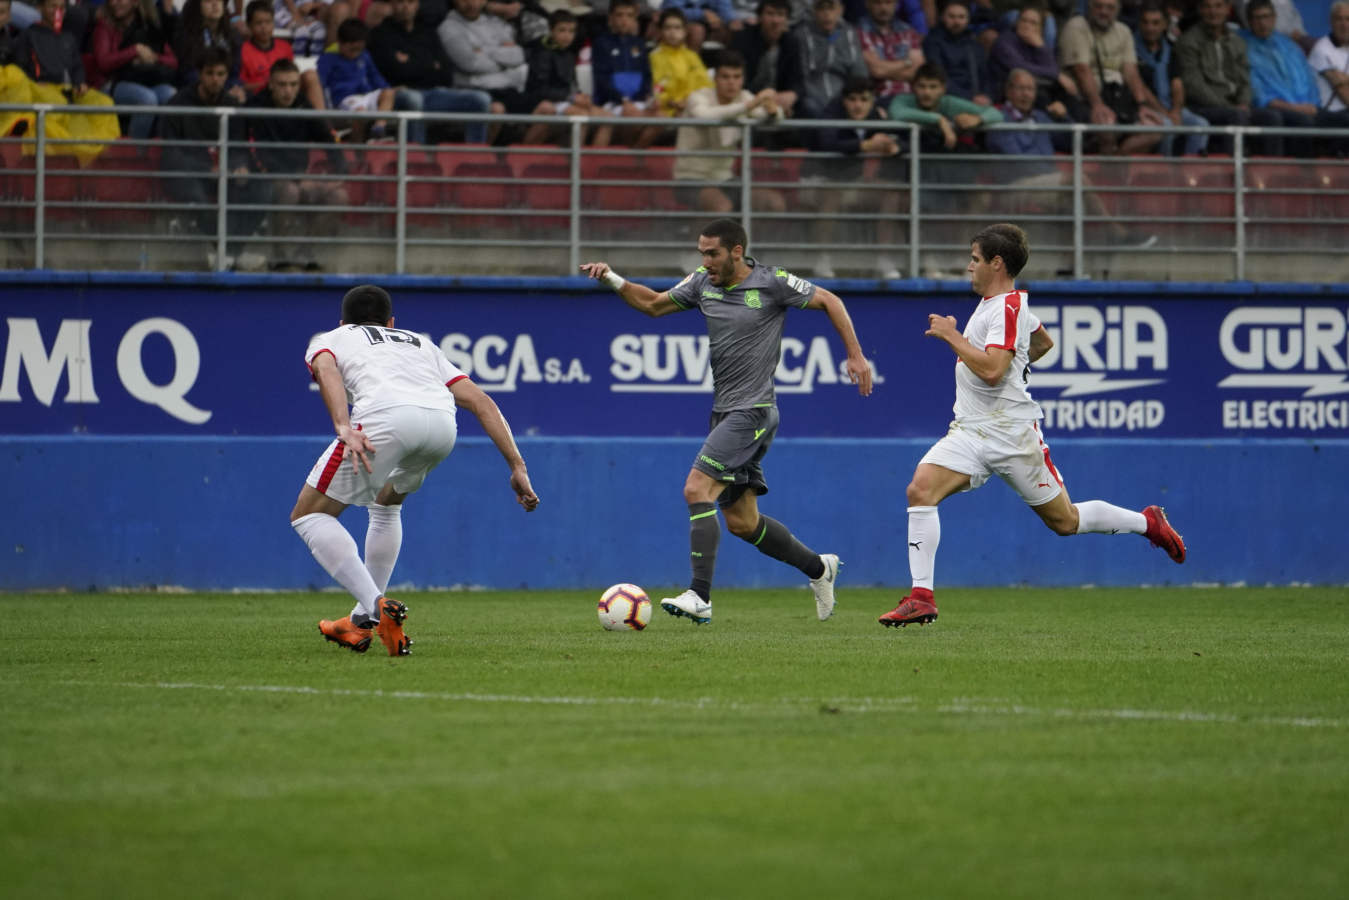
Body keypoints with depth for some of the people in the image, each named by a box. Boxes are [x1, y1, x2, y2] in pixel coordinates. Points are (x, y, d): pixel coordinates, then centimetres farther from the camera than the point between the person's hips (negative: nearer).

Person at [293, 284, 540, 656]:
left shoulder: (329, 339, 31)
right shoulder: (421, 344, 41)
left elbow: (326, 369, 4)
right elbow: (481, 402, 29)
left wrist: (344, 427, -12)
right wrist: (517, 466, 24)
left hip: (385, 416, -5)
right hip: (442, 422, 5)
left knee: (308, 516, 11)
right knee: (386, 503, 34)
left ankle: (377, 608, -8)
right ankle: (362, 623, 32)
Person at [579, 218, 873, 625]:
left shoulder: (773, 283, -10)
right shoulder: (703, 283, 7)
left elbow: (829, 301, 1)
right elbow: (654, 304, 19)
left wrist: (856, 356, 0)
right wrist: (613, 280, 5)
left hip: (752, 411, -8)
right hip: (724, 410, 8)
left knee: (697, 489, -20)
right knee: (741, 521, 10)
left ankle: (700, 597, -23)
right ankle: (818, 568, 29)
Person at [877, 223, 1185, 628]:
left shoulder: (1007, 308, -15)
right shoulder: (994, 303, 15)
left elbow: (992, 371, -28)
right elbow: (1044, 342, 32)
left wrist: (952, 336, -19)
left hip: (1012, 434, -8)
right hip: (970, 431, 8)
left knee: (1065, 521, 3)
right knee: (920, 489, -15)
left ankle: (1148, 522, 28)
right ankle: (921, 598, -17)